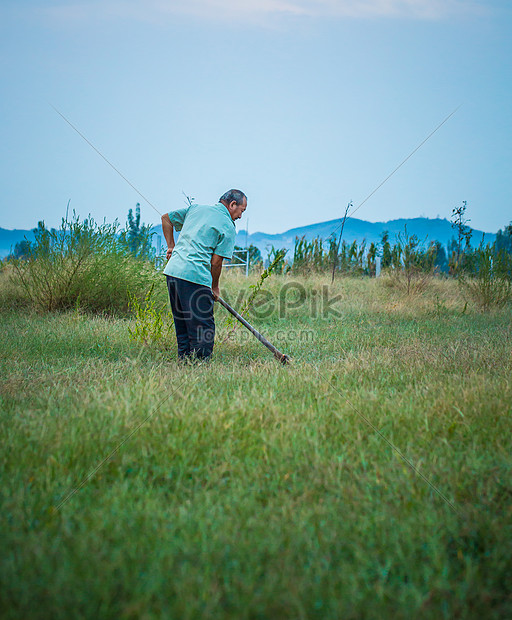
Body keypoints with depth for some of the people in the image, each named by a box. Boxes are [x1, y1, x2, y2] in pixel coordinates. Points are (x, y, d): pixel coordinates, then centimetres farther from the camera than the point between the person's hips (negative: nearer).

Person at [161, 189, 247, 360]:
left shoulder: (196, 208, 17)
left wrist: (171, 247, 25)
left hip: (172, 270, 8)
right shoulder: (228, 227, -1)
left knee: (182, 327, 15)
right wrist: (215, 288, 10)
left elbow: (166, 218, 23)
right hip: (195, 276, -8)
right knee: (204, 330, -2)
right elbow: (215, 262, -4)